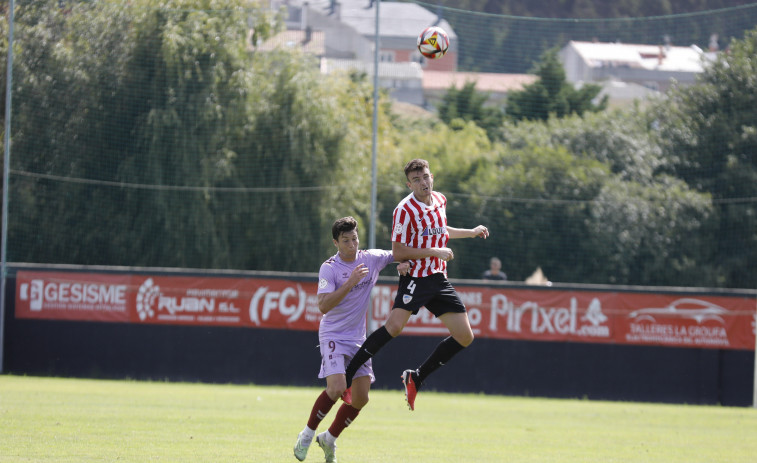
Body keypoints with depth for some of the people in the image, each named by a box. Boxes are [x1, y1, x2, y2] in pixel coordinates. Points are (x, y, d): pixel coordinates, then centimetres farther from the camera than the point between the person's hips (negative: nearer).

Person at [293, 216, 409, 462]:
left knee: (360, 398, 0)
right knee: (336, 388, -23)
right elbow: (323, 305, -25)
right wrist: (350, 283, -32)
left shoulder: (372, 258, -1)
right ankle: (307, 435, -4)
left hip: (358, 338, 5)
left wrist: (404, 263, -7)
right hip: (333, 335, -5)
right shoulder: (329, 268, -14)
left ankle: (330, 438, 21)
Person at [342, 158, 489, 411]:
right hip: (414, 278, -7)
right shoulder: (405, 210, -12)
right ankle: (346, 376, -20)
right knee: (395, 325, -27)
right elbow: (398, 251, -14)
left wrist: (471, 232, 31)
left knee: (464, 336, 1)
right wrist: (435, 252, -16)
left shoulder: (440, 200, 11)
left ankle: (416, 377, 13)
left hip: (439, 278, 7)